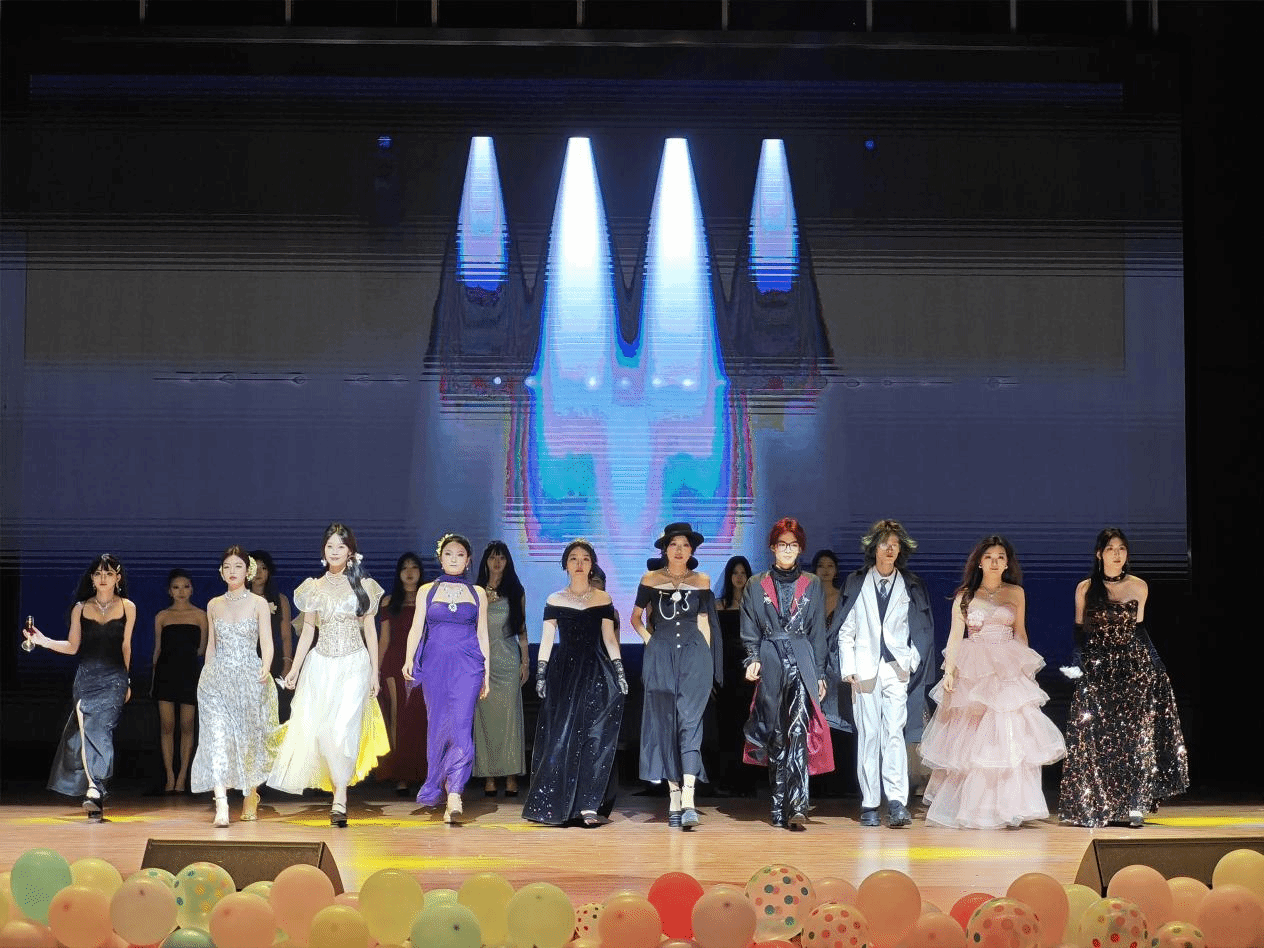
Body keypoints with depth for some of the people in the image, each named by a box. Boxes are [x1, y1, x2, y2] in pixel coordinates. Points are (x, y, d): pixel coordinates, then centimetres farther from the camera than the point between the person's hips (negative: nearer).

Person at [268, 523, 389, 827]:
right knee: (315, 727, -5)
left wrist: (374, 672, 3)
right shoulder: (315, 588, 9)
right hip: (321, 665, 3)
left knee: (342, 728, -14)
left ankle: (339, 798, -10)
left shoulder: (363, 585, 5)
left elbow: (370, 630, 6)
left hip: (354, 664, -3)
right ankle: (340, 793, 10)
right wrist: (294, 669, 5)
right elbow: (307, 632, 12)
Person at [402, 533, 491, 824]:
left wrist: (486, 673, 10)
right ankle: (436, 786, 23)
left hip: (467, 665, -1)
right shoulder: (426, 591, 10)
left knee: (461, 725, -15)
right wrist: (408, 660, -12)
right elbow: (416, 628, 4)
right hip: (434, 664, 1)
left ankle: (454, 795, -23)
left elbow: (482, 634, 12)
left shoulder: (477, 593, 11)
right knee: (437, 725, 6)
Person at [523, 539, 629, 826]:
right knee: (560, 738, -2)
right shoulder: (555, 600, 7)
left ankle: (588, 806, -7)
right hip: (563, 673, 0)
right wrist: (540, 674, -2)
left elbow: (609, 638, 7)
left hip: (596, 673, 0)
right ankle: (555, 805, 5)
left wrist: (619, 672, -2)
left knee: (595, 739, -7)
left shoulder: (603, 599, 8)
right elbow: (546, 639, 6)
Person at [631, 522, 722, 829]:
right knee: (664, 725, 1)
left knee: (690, 723, -12)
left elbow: (704, 621, 11)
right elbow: (636, 618, 15)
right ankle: (674, 799, 7)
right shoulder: (650, 580, 5)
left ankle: (688, 802, -20)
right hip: (660, 657, 1)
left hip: (694, 656, -1)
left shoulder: (701, 581, 7)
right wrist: (649, 640, 1)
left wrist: (707, 660, 6)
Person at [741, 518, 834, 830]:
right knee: (775, 735, 3)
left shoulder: (812, 585, 11)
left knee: (798, 731, -18)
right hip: (770, 663, 1)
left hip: (802, 660, -1)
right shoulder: (756, 585, 12)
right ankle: (779, 808, 11)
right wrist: (753, 659, -5)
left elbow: (818, 632, 12)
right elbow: (750, 631, 11)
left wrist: (820, 674, 7)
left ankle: (796, 806, -24)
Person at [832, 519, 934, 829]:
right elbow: (845, 631, 8)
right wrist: (848, 668, 0)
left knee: (894, 733, -12)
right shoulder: (856, 583, 11)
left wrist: (911, 661, 2)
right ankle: (870, 805, 3)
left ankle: (897, 802, -16)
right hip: (865, 670, 0)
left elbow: (923, 630, 14)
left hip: (897, 670, 0)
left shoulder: (912, 586, 12)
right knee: (868, 734, -1)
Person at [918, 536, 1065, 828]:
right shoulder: (965, 595, 4)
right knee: (969, 739, 1)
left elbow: (1020, 633, 13)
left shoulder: (1016, 593, 8)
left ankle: (1007, 806, 0)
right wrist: (949, 671, -9)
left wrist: (1025, 668, 8)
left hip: (1008, 671, 1)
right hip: (972, 671, -1)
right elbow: (955, 635, 0)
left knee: (1010, 736, -6)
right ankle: (968, 806, 11)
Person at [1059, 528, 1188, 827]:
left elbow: (1139, 628, 16)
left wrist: (1155, 664, 11)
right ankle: (1094, 807, 4)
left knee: (1135, 736, -4)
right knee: (1097, 737, -4)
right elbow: (1079, 631, 8)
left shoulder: (1139, 586, 6)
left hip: (1134, 668, 1)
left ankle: (1133, 805, 0)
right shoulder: (1085, 589, 2)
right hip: (1098, 671, -1)